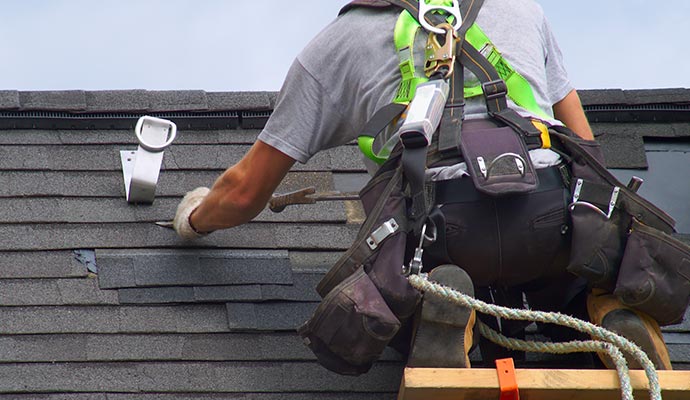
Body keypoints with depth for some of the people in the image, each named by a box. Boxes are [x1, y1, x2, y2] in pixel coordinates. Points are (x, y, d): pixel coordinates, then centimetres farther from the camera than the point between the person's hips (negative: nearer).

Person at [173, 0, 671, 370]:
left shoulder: (339, 41, 25)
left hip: (441, 228, -2)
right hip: (555, 217, 2)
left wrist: (196, 216, 48)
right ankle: (613, 312, -4)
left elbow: (246, 191, 26)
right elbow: (583, 145, 33)